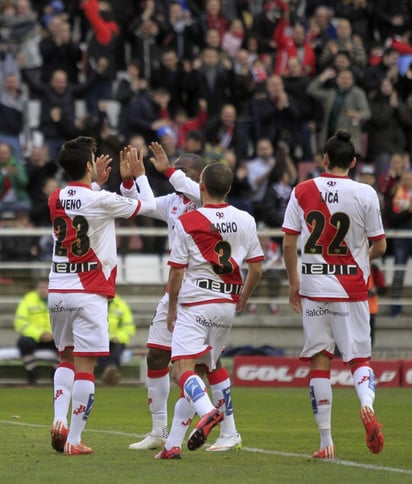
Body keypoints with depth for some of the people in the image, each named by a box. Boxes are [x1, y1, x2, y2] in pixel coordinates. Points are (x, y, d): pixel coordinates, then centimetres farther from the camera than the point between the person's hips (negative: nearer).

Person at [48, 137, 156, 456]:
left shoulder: (56, 200, 5)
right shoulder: (100, 200, -12)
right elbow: (148, 205, 2)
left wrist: (98, 181, 29)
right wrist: (139, 174, 16)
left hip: (58, 292, 6)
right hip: (89, 294, -6)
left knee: (67, 359, 19)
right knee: (85, 365, -3)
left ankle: (59, 421, 0)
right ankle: (74, 440, -6)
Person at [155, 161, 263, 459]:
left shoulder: (187, 222, -5)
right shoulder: (246, 220, 5)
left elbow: (177, 272, -3)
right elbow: (257, 268, 7)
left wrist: (172, 310, 9)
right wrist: (242, 300, 22)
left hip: (194, 304, -5)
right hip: (228, 305, 5)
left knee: (183, 369, -13)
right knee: (199, 371, 11)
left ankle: (208, 411, -43)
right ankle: (173, 444, 9)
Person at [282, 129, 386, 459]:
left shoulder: (302, 192, -1)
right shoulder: (365, 194, -5)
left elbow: (289, 243, 0)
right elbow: (380, 245, 0)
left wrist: (293, 283, 11)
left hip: (313, 287, 1)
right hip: (351, 289, -1)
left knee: (320, 361, 6)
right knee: (359, 357, 8)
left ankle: (326, 441, 4)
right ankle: (367, 403, -24)